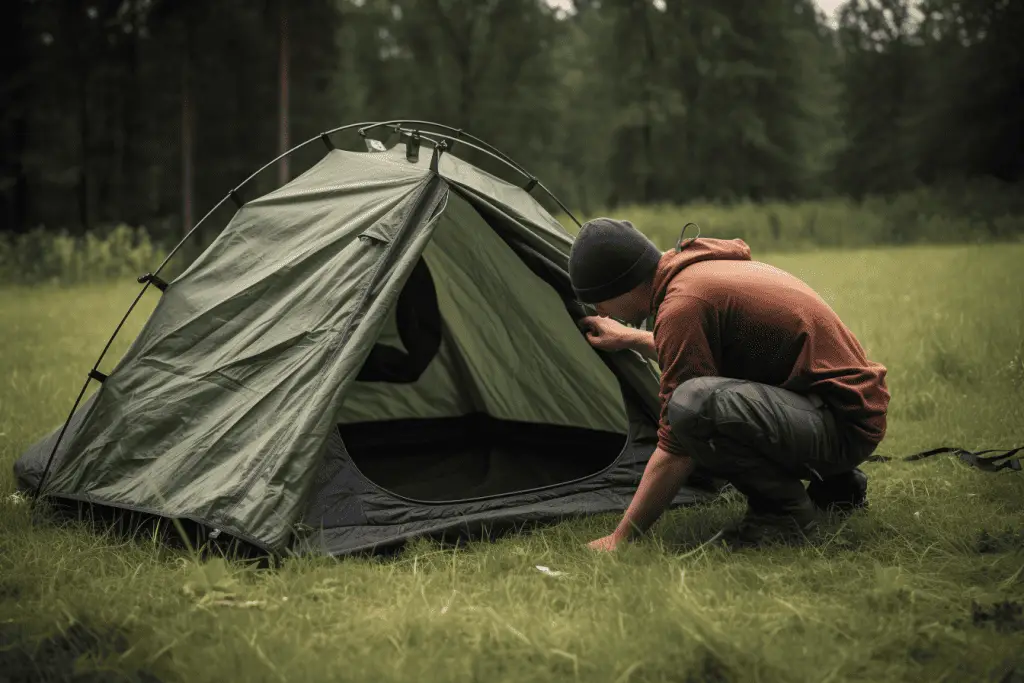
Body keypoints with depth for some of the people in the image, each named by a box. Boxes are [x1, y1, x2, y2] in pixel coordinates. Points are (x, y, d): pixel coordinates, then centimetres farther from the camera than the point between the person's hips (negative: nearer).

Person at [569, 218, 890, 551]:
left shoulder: (683, 304, -19)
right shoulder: (705, 263, 9)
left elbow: (677, 448, -18)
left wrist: (621, 536, -11)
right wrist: (629, 338, 37)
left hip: (844, 424, -10)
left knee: (693, 404, -32)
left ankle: (788, 510, -8)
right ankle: (835, 485, 20)